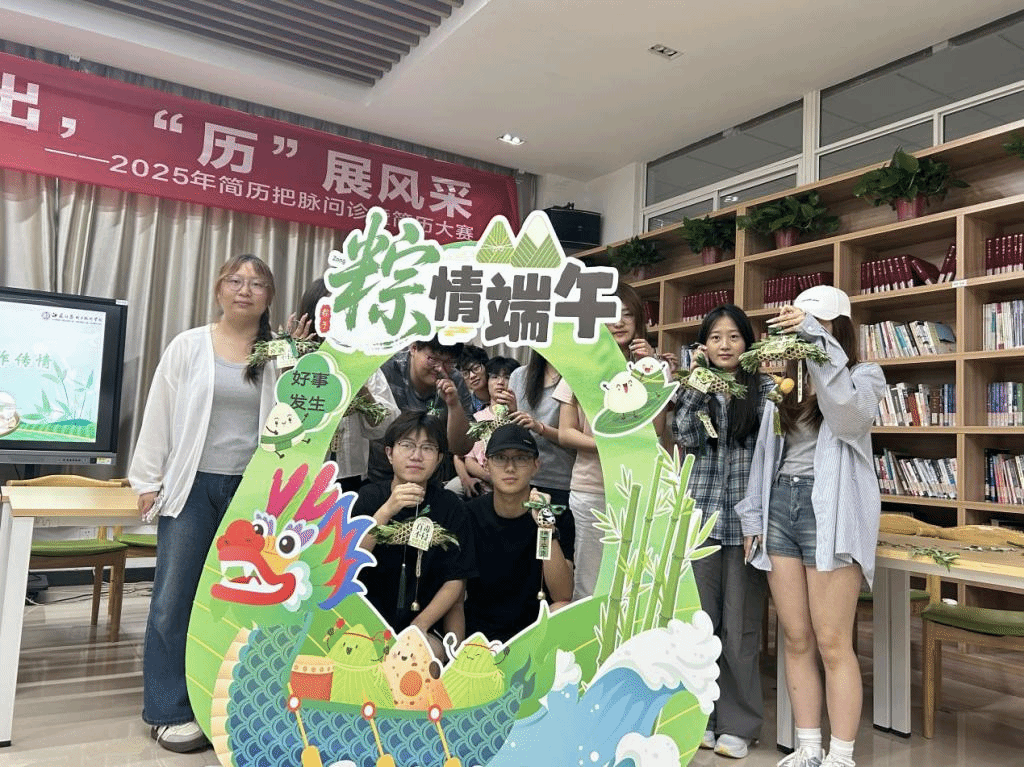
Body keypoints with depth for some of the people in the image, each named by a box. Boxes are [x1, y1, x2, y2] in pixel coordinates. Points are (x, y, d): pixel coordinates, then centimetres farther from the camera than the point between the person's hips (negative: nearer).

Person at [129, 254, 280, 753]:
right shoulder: (189, 346, 2)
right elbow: (159, 414, 3)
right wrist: (147, 480, 1)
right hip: (192, 486, -1)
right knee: (174, 598, 3)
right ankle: (169, 711, 18)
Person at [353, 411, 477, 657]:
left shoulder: (449, 506, 0)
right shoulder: (370, 497, 1)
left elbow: (455, 580, -2)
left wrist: (420, 625, -14)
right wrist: (387, 511, -25)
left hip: (426, 617, 0)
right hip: (369, 616, 1)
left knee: (431, 653, -29)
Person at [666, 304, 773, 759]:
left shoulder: (764, 388, 3)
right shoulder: (694, 387, 10)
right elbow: (688, 441, -6)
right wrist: (696, 384, -7)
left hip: (747, 518, -2)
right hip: (700, 516, 2)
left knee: (740, 626, 5)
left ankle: (738, 723, 20)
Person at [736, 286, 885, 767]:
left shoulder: (864, 376, 4)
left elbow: (848, 417, -19)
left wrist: (819, 341, -21)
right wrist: (752, 516, 12)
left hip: (830, 509, -5)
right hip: (779, 505, 5)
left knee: (833, 642, -3)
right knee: (796, 639, 8)